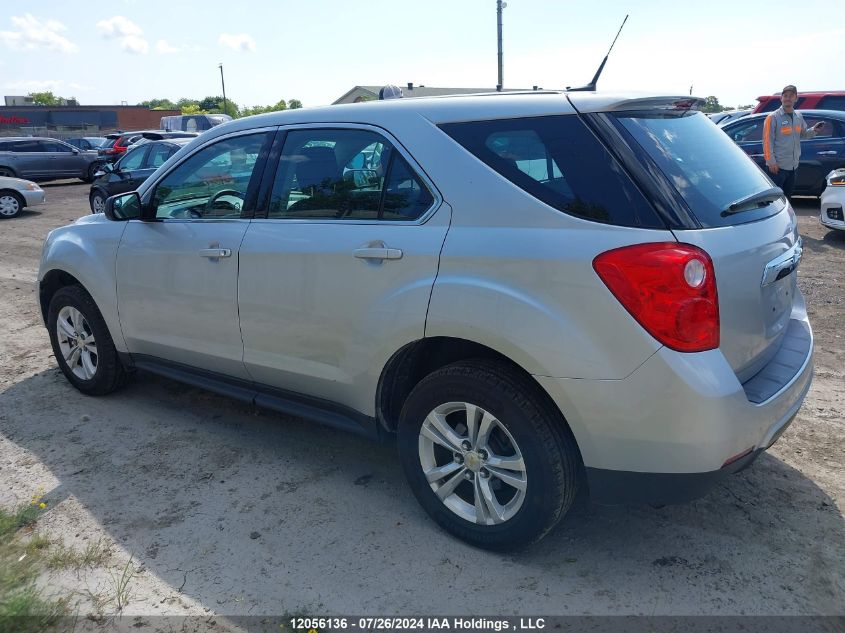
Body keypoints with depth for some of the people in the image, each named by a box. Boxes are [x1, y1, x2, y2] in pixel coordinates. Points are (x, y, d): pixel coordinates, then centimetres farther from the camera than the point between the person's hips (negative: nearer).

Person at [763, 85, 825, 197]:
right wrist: (771, 162, -17)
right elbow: (767, 141, -12)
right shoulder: (773, 117, -9)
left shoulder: (798, 116, 11)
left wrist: (814, 130, 1)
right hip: (777, 166, -7)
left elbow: (803, 134, 23)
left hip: (793, 165, 7)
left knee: (787, 196, 16)